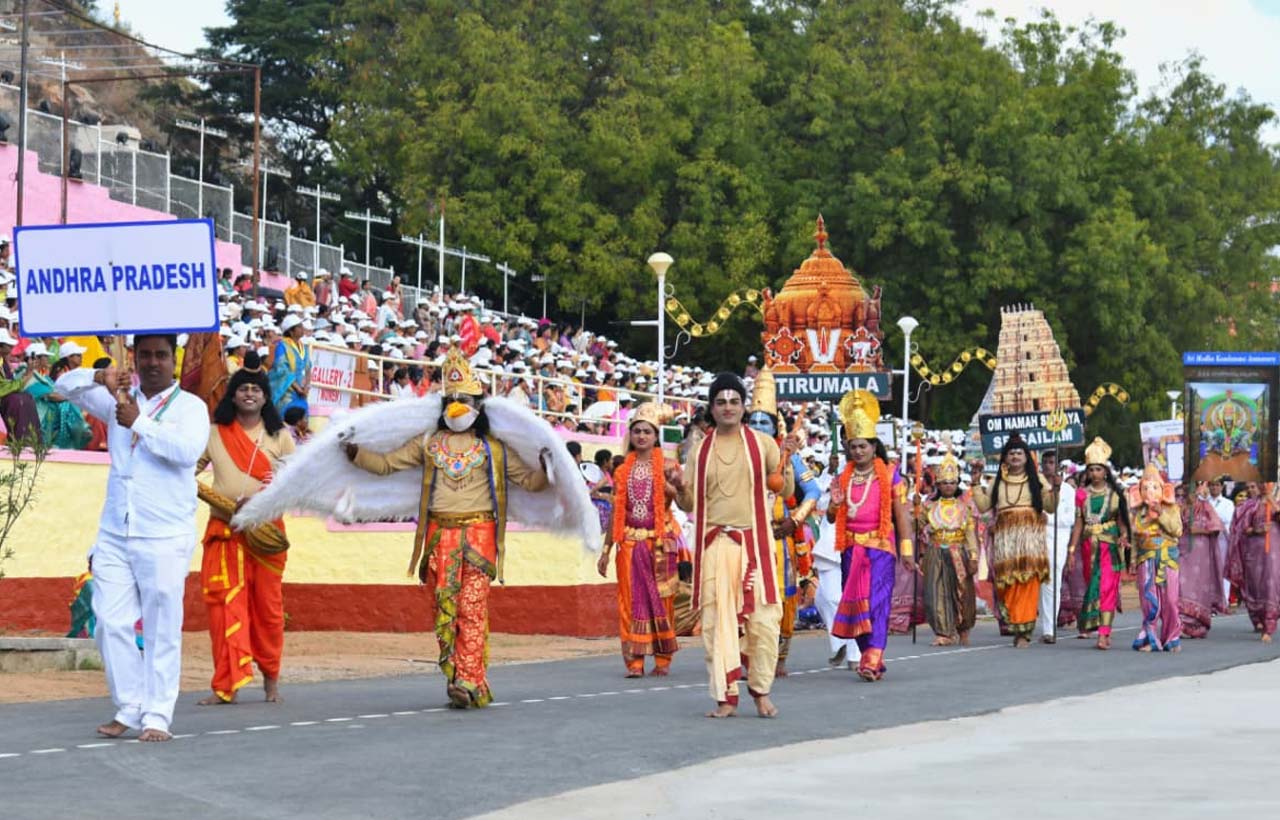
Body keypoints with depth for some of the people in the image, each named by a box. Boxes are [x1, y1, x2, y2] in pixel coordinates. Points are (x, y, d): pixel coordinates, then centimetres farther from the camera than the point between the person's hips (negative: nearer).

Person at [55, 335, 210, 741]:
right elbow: (65, 385, 11)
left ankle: (157, 715, 1)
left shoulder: (190, 406, 0)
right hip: (114, 535, 5)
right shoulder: (119, 400, 14)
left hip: (165, 538, -5)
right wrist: (100, 378, -9)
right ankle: (130, 708, 10)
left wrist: (138, 423, -17)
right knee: (112, 624, 1)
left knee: (161, 630, -3)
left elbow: (188, 450, -18)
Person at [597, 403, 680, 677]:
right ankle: (635, 661, -2)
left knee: (661, 599, 0)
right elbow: (616, 513, 12)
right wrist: (606, 550, 10)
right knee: (632, 600, -2)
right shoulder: (623, 471, 10)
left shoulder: (666, 466, 2)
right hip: (630, 541, 2)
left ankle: (663, 659, 7)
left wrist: (673, 490, -26)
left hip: (659, 541, -2)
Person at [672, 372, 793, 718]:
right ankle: (726, 697, 4)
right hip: (713, 543, 1)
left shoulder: (762, 443, 6)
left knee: (764, 618, -5)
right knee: (716, 620, -2)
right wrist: (679, 487, -10)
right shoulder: (700, 450, 10)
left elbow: (786, 491, 9)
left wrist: (786, 473, -12)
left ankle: (761, 691, 11)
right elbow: (689, 504, 11)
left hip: (754, 541, -1)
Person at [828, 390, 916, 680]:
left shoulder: (890, 475, 1)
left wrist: (906, 549, -5)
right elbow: (832, 518, 16)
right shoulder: (843, 478, 12)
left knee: (876, 600, -13)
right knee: (854, 601, 3)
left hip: (880, 547, -4)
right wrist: (835, 504, -7)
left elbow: (901, 514, 0)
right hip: (851, 548, 4)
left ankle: (873, 659, -21)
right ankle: (868, 655, 11)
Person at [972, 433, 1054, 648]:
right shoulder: (998, 482, 18)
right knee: (1008, 582, -7)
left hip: (1030, 536, -2)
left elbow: (1050, 504, 5)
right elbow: (983, 505, 13)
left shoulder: (1036, 479, 12)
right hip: (1005, 538, 2)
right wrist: (977, 484, 6)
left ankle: (1024, 632, -13)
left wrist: (1055, 488, -11)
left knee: (1028, 582, -12)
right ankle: (1017, 628, 0)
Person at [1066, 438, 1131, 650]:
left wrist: (1124, 536, -14)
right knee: (1091, 585, 8)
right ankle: (1087, 623, 21)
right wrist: (1072, 549, 3)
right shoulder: (1082, 493, 6)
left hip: (1110, 544, -2)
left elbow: (1121, 519, 5)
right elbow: (1079, 521, 7)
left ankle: (1104, 633, -14)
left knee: (1107, 587, -10)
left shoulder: (1115, 493, 2)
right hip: (1089, 544, 2)